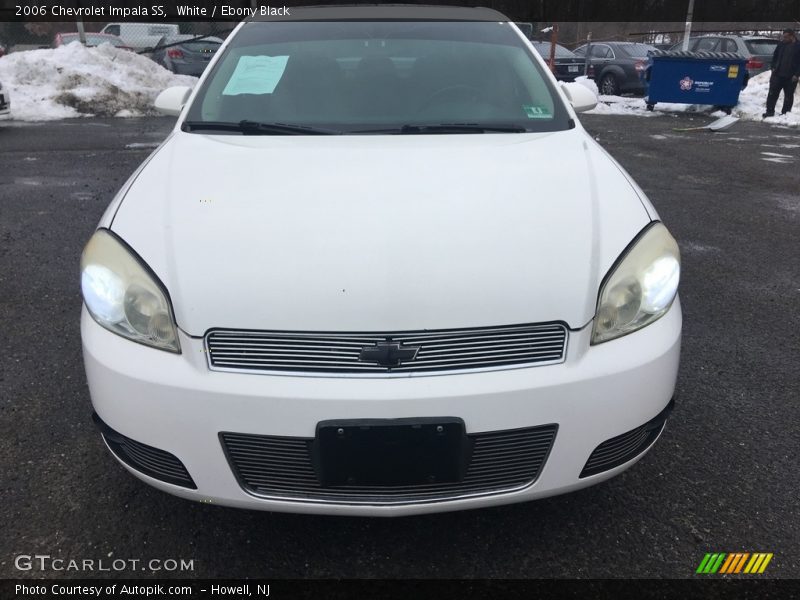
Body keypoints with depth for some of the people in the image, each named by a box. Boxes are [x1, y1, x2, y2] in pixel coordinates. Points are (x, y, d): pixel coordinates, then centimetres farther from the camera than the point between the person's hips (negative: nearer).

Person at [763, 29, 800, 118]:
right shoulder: (781, 44, 5)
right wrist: (773, 67, 5)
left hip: (790, 77, -3)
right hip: (777, 74, 3)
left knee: (788, 97, 5)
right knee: (772, 94, 1)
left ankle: (785, 113, 12)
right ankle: (770, 111, 7)